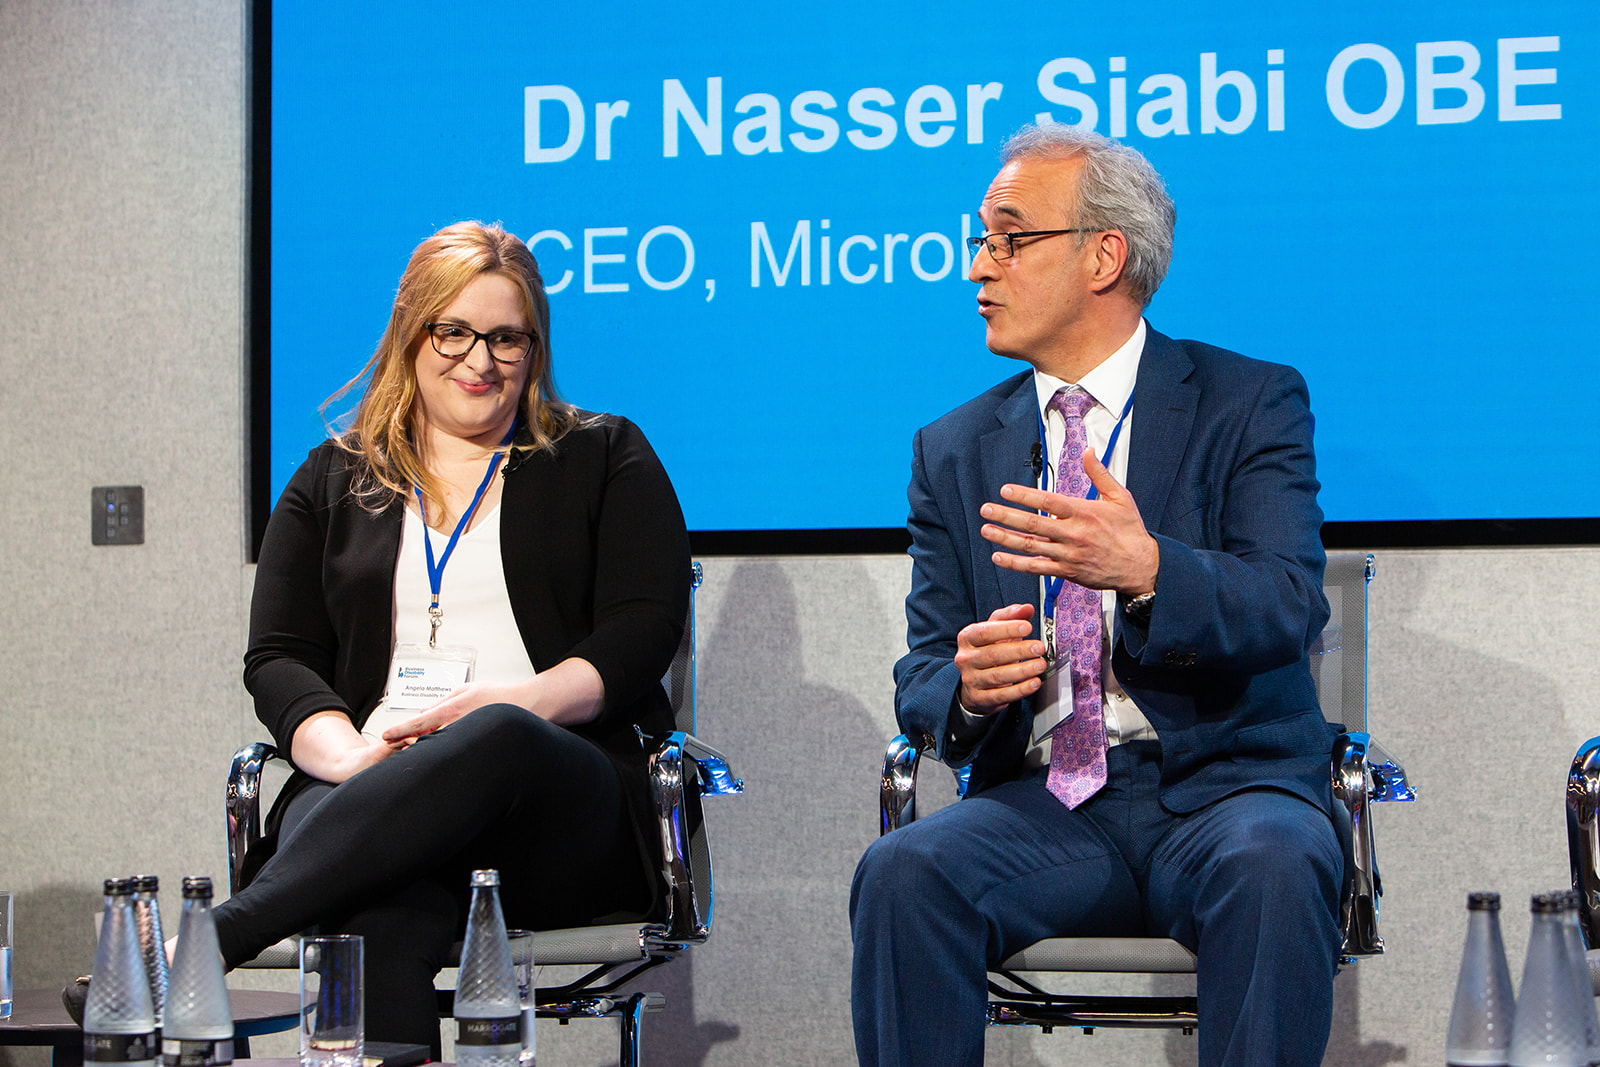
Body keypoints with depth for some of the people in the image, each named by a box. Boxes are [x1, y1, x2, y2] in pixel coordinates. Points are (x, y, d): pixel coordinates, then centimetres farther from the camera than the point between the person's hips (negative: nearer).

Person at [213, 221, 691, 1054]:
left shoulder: (604, 457, 18)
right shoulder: (334, 479, 23)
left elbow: (645, 628, 5)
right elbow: (276, 660, 14)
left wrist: (524, 701, -15)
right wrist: (351, 754, -10)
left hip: (567, 795, -1)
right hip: (366, 793, 1)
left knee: (499, 740, -42)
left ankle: (215, 935, -48)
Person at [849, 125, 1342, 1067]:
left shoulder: (1251, 403, 5)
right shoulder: (955, 450, 15)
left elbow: (1288, 607, -10)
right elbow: (923, 677, 12)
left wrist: (1148, 570, -31)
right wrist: (968, 686, -14)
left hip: (1223, 784, -2)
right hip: (1043, 802, 3)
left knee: (1274, 867, -35)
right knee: (902, 873, -27)